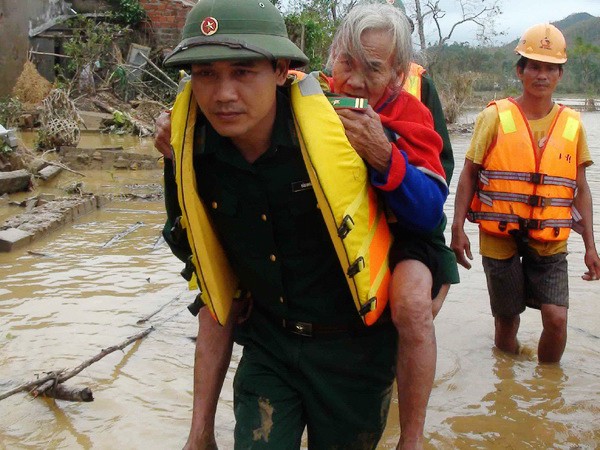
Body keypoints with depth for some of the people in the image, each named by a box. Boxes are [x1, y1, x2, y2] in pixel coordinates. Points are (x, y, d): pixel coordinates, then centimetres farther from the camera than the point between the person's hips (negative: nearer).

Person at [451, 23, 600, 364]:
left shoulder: (572, 124, 3)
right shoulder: (496, 117, -5)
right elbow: (469, 175, -1)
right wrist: (458, 229, -6)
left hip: (550, 242, 2)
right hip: (500, 237, -2)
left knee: (557, 319, -8)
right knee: (507, 319, 9)